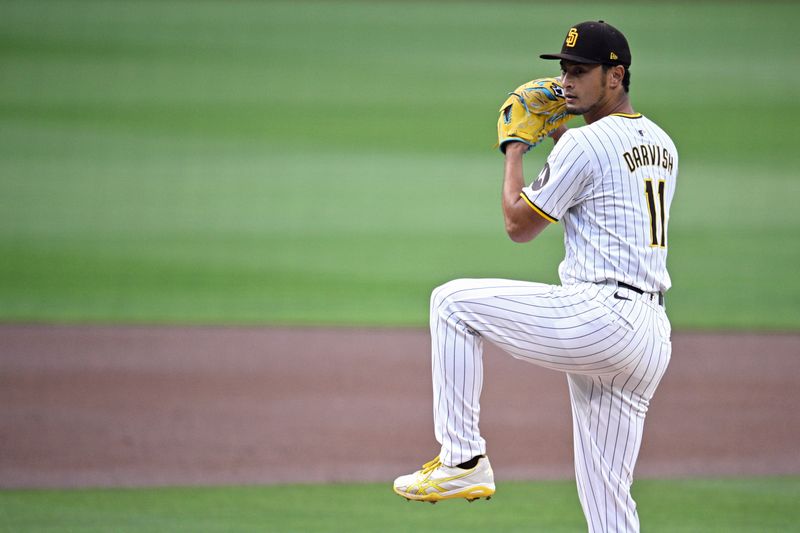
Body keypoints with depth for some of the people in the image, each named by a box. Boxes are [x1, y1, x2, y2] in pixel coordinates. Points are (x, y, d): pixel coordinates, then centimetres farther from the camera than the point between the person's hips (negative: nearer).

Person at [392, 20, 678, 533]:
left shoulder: (585, 144, -8)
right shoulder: (662, 145, 19)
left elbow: (519, 224, 1)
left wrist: (516, 148, 13)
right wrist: (560, 137, 30)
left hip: (598, 317, -8)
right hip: (652, 335, 8)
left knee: (452, 302, 5)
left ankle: (463, 459, 0)